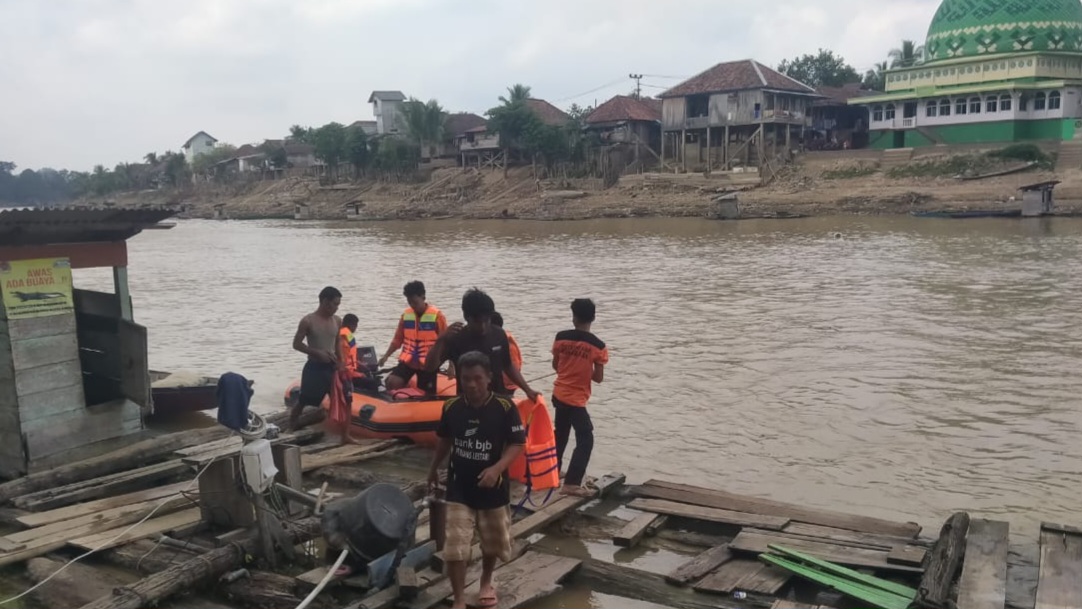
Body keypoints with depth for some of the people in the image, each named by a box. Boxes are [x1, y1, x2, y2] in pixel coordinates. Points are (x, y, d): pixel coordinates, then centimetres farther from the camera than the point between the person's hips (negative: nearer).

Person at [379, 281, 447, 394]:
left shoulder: (437, 316, -9)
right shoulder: (406, 315, 3)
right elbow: (398, 339, 10)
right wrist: (386, 356, -1)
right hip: (408, 360, 3)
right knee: (392, 382, -19)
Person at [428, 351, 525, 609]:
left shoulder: (505, 408, -16)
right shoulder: (451, 407, -7)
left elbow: (517, 444, -13)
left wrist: (497, 468, -28)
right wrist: (434, 468, 22)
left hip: (493, 488, -1)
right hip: (459, 489, 1)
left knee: (493, 542, 19)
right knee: (454, 547, -5)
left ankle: (486, 582, 46)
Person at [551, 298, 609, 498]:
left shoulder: (561, 337, -5)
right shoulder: (598, 346, -15)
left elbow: (555, 366, 7)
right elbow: (598, 378, -12)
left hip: (559, 394, 6)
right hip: (576, 399, -6)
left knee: (560, 434, 24)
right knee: (585, 439, 1)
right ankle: (571, 483, -5)